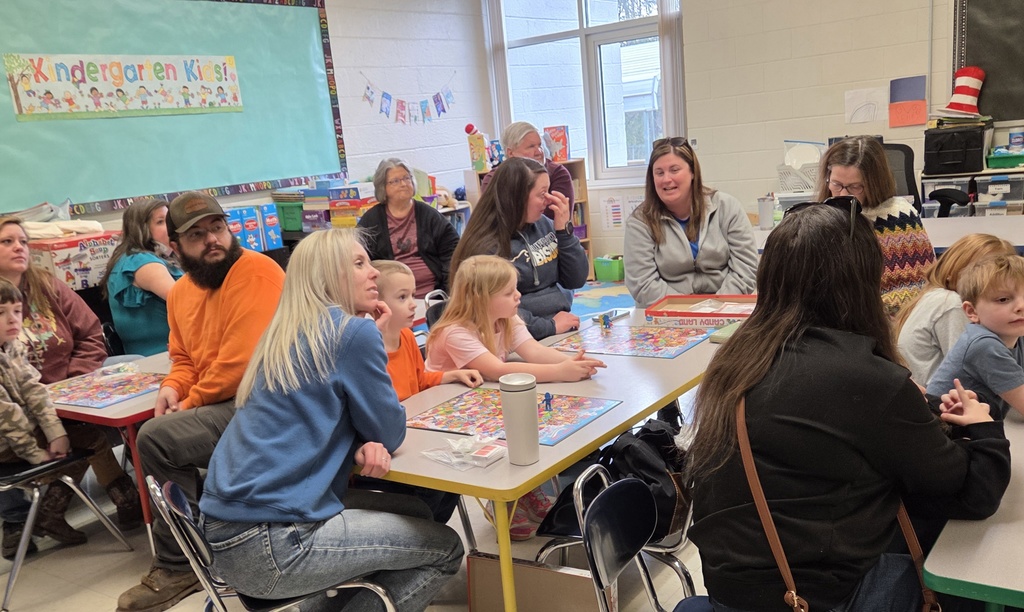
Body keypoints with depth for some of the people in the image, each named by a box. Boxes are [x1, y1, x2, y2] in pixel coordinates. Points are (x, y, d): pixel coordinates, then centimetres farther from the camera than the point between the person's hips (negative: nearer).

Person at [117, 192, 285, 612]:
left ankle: (179, 566, -2)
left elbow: (242, 360, -23)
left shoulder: (256, 272, -16)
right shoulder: (180, 293, 13)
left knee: (157, 439, -20)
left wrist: (190, 403, -10)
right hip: (218, 406, 10)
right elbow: (184, 359, 23)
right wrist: (173, 387, 0)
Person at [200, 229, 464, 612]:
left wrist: (364, 446, -2)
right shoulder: (353, 331, -11)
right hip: (269, 542, -9)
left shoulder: (287, 334, 14)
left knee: (417, 509, 22)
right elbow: (390, 433, -3)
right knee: (446, 548, 5)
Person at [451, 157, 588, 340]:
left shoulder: (542, 224, 7)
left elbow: (576, 280, 10)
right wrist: (550, 326, -17)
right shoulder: (486, 247, -13)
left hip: (564, 332, 7)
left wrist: (564, 229, -1)